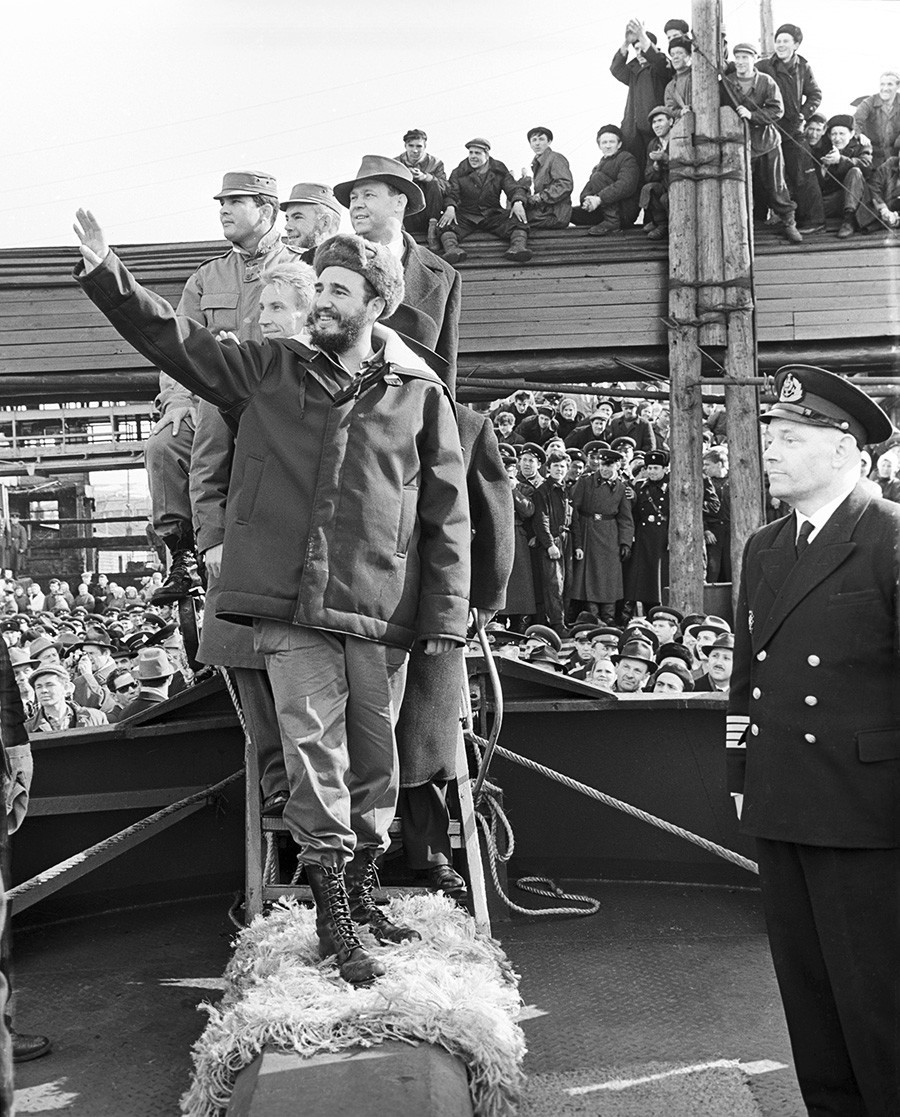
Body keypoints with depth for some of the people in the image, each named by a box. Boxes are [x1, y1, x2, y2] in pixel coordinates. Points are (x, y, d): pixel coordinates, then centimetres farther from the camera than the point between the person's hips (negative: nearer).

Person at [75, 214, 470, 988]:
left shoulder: (419, 393, 4)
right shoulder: (270, 372, 8)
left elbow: (447, 512, 3)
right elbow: (175, 340, 9)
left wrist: (446, 616, -1)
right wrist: (106, 274, -3)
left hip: (381, 610, 0)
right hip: (290, 606, 0)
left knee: (375, 755, 10)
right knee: (314, 750, -1)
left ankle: (362, 889, 29)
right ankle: (333, 912, 11)